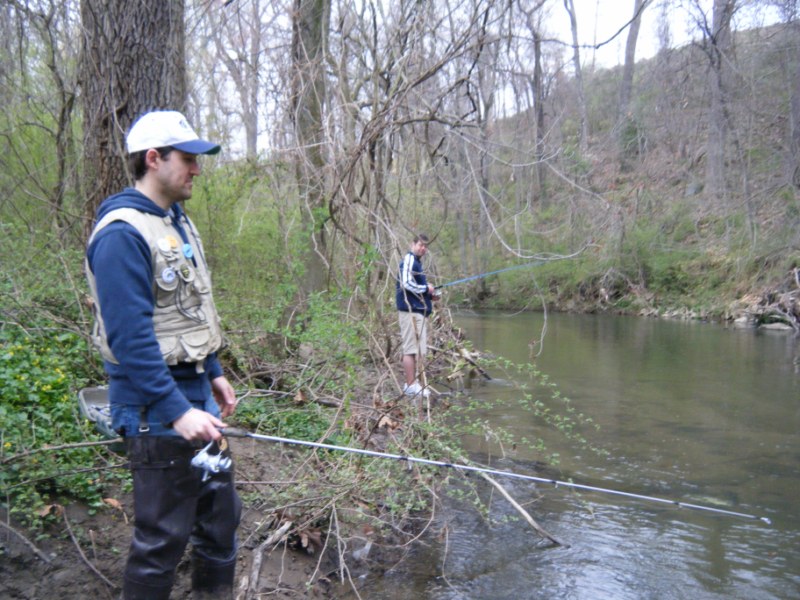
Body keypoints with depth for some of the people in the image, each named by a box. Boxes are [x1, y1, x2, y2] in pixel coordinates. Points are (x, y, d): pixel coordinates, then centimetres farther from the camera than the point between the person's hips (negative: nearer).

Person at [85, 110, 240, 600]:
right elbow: (130, 336, -25)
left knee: (221, 511, 18)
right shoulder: (123, 232, -19)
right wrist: (176, 411, -27)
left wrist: (214, 374, 19)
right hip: (157, 408, -9)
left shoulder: (176, 221, 11)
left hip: (195, 394, 9)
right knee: (163, 535, 4)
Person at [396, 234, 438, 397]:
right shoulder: (409, 260, -10)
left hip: (419, 310, 11)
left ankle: (412, 383, 20)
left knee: (417, 349, 14)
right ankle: (410, 385, -4)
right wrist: (426, 288, -9)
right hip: (411, 310, -11)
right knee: (411, 349, -8)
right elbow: (406, 283, -20)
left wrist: (430, 295, 12)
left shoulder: (416, 262, 20)